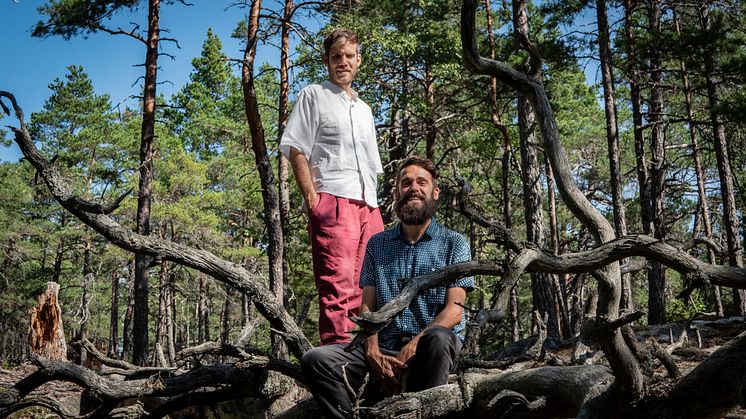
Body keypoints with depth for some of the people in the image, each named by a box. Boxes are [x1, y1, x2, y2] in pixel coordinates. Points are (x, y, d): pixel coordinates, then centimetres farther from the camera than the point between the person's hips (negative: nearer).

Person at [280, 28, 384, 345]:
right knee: (338, 285, -16)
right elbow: (296, 151, -1)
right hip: (331, 200, -7)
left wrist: (374, 203, 16)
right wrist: (311, 198, -11)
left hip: (368, 205, 7)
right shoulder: (313, 96, 10)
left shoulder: (364, 109, 30)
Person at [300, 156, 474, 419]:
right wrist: (373, 352, -12)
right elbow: (367, 306, 9)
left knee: (437, 337, -38)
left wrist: (412, 347, -19)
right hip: (384, 350, 3)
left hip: (431, 349, -2)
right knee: (315, 360, -20)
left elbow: (454, 309, -4)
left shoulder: (454, 244, 7)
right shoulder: (377, 244, 16)